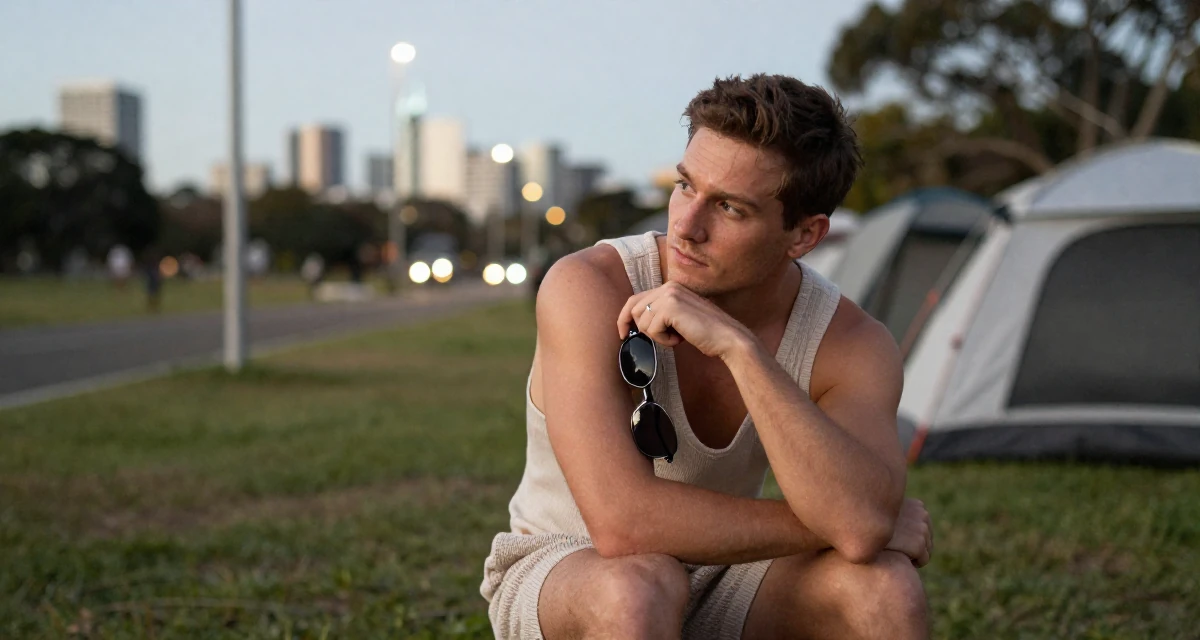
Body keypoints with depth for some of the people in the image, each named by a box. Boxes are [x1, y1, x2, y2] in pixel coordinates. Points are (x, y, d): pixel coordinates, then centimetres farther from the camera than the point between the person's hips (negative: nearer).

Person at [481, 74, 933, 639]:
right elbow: (623, 523, -36)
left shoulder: (850, 344, -15)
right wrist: (832, 526, -28)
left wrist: (738, 346, -40)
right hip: (561, 571, -3)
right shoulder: (588, 289, -26)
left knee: (885, 586, -26)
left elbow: (862, 525, -35)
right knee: (641, 587, -38)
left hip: (716, 581, 3)